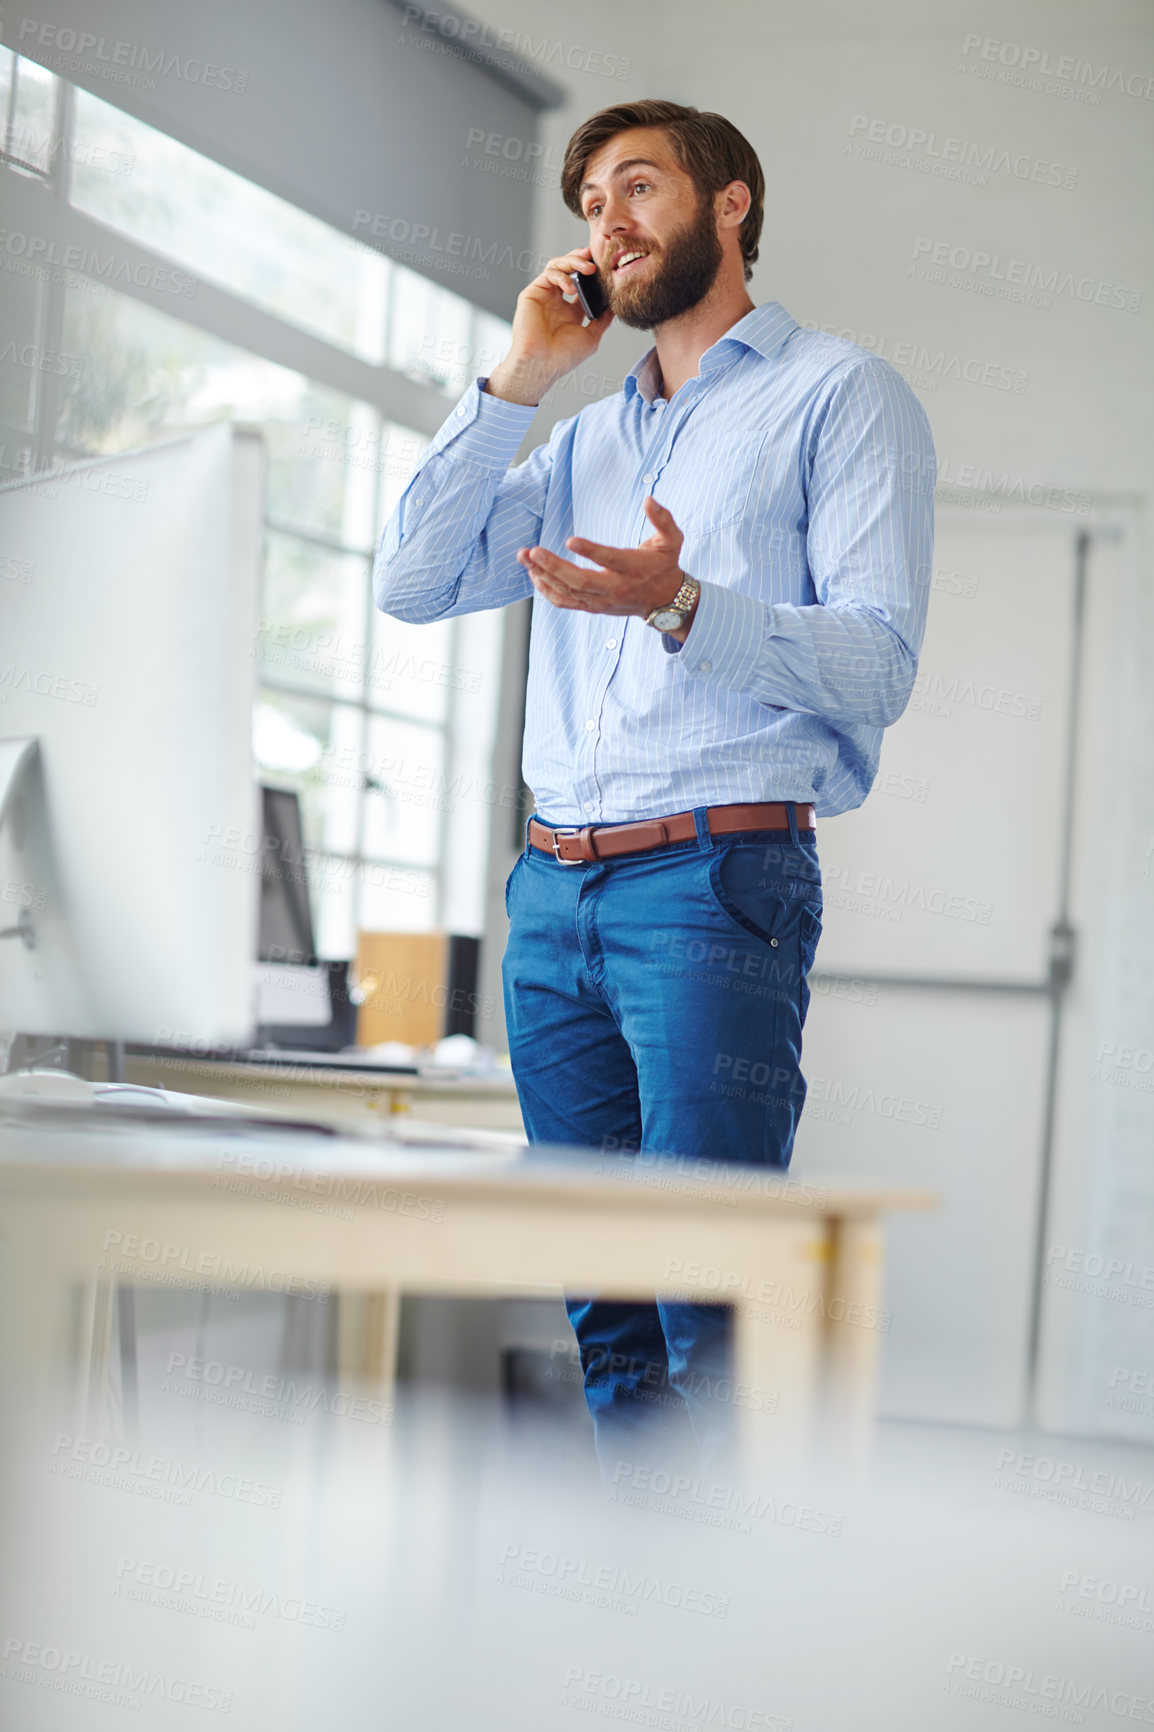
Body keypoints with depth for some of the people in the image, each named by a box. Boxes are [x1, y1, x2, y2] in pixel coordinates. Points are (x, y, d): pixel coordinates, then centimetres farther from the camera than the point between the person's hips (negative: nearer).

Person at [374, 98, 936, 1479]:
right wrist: (517, 376, 9)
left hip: (716, 882, -6)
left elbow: (876, 666, -7)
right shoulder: (584, 442, 24)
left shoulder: (841, 396, 5)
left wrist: (682, 605, -23)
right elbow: (410, 583, 12)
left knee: (711, 1315, -13)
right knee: (603, 1309, 5)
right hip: (553, 890, 6)